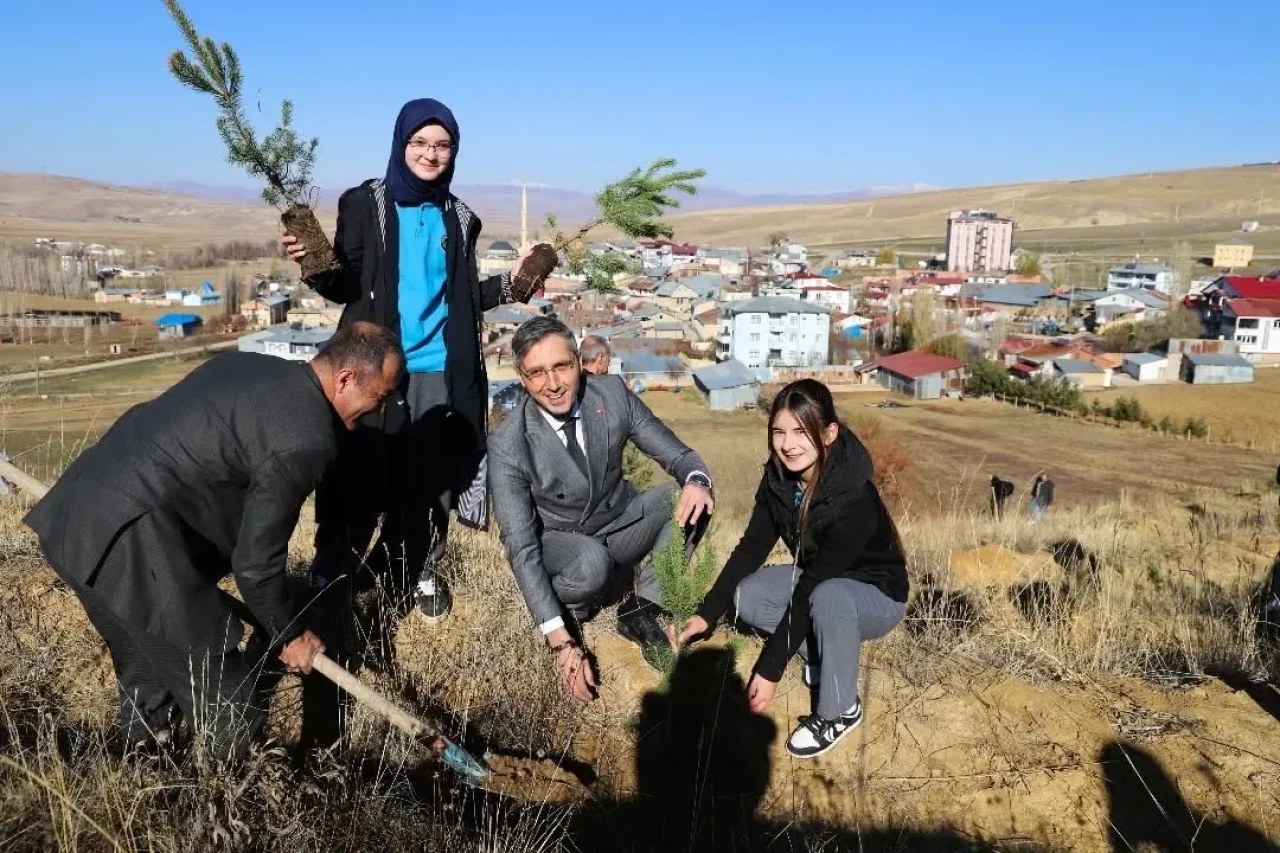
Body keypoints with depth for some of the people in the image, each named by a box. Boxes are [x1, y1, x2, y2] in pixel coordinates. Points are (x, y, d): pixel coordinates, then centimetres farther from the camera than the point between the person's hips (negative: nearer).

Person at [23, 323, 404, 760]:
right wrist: (289, 635, 6)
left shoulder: (247, 364, 13)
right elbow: (256, 561, -11)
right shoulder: (307, 438, -15)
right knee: (220, 685, 3)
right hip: (130, 539, -10)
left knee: (145, 664, 29)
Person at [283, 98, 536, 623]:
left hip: (437, 370, 3)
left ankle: (421, 573, 23)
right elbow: (345, 286, -3)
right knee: (359, 475, 0)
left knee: (430, 478, 7)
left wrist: (508, 283, 3)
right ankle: (334, 571, 16)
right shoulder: (365, 204, 1)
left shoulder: (458, 218, 11)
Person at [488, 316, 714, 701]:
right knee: (592, 561, -38)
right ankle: (567, 616, -1)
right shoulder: (507, 445, -26)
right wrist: (562, 642, -34)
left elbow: (676, 454, -8)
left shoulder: (613, 393, -17)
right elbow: (521, 547, -27)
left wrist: (696, 481, -36)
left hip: (621, 523, 4)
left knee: (690, 495, -21)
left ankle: (641, 609, -8)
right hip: (559, 543, -4)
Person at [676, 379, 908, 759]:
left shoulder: (854, 499, -35)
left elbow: (810, 592, -34)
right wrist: (707, 613, -15)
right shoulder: (778, 477, -15)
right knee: (746, 596, -15)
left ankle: (840, 712, -16)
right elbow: (752, 546, -7)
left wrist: (770, 670, -30)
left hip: (876, 594, -6)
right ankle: (825, 653, 5)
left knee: (827, 597, -38)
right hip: (819, 581, 6)